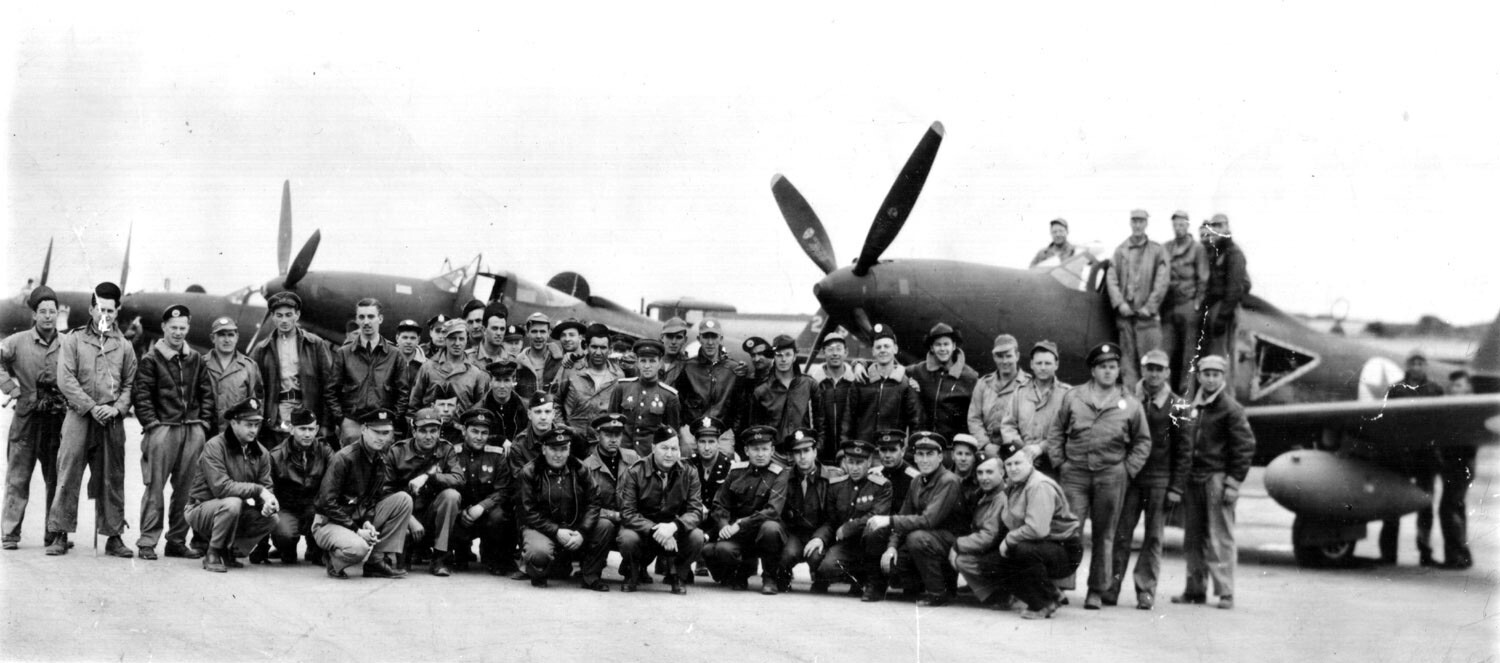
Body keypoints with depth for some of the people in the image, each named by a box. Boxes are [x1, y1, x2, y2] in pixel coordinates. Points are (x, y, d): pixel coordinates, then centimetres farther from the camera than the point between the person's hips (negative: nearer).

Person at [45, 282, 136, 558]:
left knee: (112, 480, 4)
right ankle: (60, 535, 0)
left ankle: (114, 536, 10)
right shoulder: (72, 340, 5)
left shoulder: (124, 346, 12)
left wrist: (117, 408, -8)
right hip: (79, 417, -2)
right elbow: (66, 380, -4)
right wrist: (91, 407, -11)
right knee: (68, 476, -4)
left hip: (112, 421, 2)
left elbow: (130, 385, 11)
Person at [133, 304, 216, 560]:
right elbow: (141, 396, -3)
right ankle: (147, 542, -2)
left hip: (193, 431, 4)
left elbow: (207, 393, 16)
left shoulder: (195, 359, 14)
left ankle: (177, 540, 12)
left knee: (185, 488, 5)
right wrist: (152, 423, -11)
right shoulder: (150, 359, 1)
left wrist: (203, 422, 7)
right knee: (155, 487, -5)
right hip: (162, 430, -4)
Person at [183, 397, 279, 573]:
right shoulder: (214, 447, -19)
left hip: (236, 514, 6)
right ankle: (213, 555, -15)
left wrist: (268, 501, -29)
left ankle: (229, 552, 5)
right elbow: (220, 487, -29)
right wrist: (257, 490, -29)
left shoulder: (261, 453, 1)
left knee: (271, 518, -16)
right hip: (202, 509, -6)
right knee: (232, 504, -36)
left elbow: (267, 487, -4)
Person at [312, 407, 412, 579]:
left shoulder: (382, 461, 5)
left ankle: (377, 561, -8)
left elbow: (376, 497, 6)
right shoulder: (343, 458, -17)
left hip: (361, 517, 7)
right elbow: (327, 503, -19)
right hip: (329, 522, -7)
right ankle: (332, 559, -1)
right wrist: (356, 530, -21)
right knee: (358, 548, -38)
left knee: (403, 499, -10)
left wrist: (368, 522, -15)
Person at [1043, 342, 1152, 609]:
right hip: (1075, 473, 0)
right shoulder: (1072, 397, 8)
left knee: (1104, 535, 5)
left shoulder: (1131, 405, 7)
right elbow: (1056, 432, 12)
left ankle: (1097, 591, 12)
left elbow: (1143, 441, 12)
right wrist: (1059, 462, 2)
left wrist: (1128, 469, 2)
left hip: (1111, 475, 0)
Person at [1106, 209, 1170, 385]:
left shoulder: (1157, 251, 4)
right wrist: (1120, 303, -5)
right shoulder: (1120, 250, 11)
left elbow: (1162, 281, -1)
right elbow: (1111, 278, 7)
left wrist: (1149, 306, -8)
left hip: (1147, 313, -2)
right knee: (1127, 357, 2)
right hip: (1125, 312, 3)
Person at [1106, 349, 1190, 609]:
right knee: (1121, 534, -2)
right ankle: (1111, 587, 2)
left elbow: (1184, 451, 3)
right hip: (1129, 477, 1)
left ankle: (1145, 590, 7)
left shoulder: (1176, 406, 3)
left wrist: (1176, 488, -3)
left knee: (1153, 537, 2)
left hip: (1160, 480, -1)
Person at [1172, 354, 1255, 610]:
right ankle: (1195, 590, 16)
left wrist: (1234, 481, -12)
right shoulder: (1193, 407, 14)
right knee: (1192, 538, 8)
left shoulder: (1231, 409, -4)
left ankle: (1225, 592, -2)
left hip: (1217, 478, -6)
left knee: (1220, 538, -5)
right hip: (1192, 478, 6)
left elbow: (1245, 446, -6)